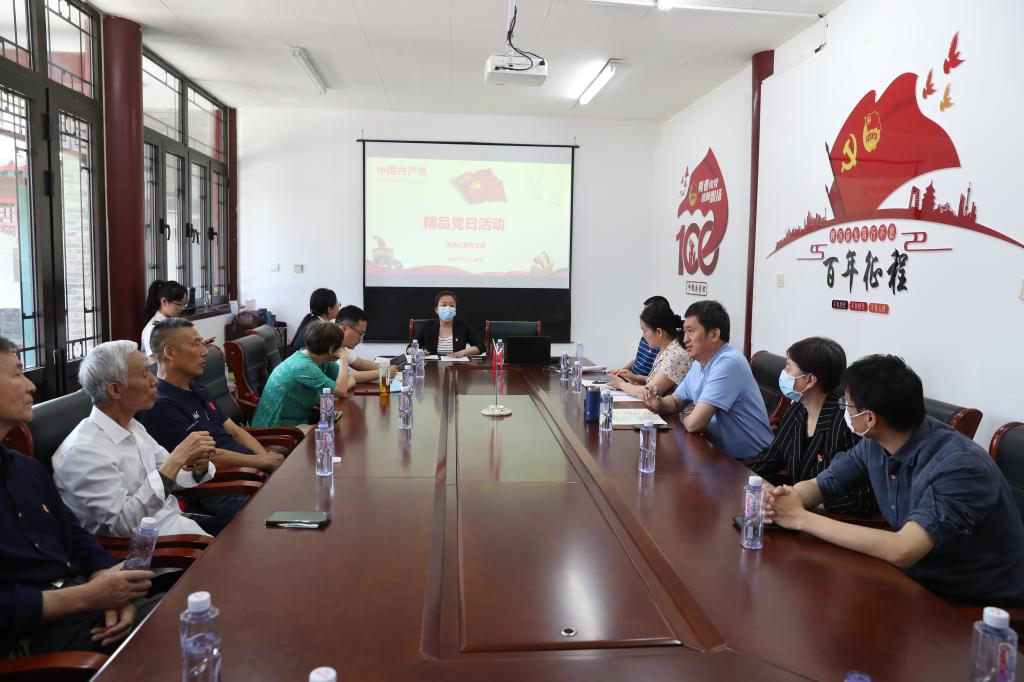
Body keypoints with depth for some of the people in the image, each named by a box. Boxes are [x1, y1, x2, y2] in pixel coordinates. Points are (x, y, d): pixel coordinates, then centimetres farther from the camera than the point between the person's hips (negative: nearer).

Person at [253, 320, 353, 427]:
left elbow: (351, 380, 1)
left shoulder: (323, 361, -2)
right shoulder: (303, 366, -25)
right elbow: (341, 391, -26)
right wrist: (343, 358, -20)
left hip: (300, 419, 8)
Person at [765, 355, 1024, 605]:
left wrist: (802, 519, -33)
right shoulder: (876, 443, -6)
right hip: (920, 581, 6)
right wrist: (783, 500, -20)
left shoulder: (960, 465, -30)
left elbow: (902, 551, -40)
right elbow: (818, 485, 4)